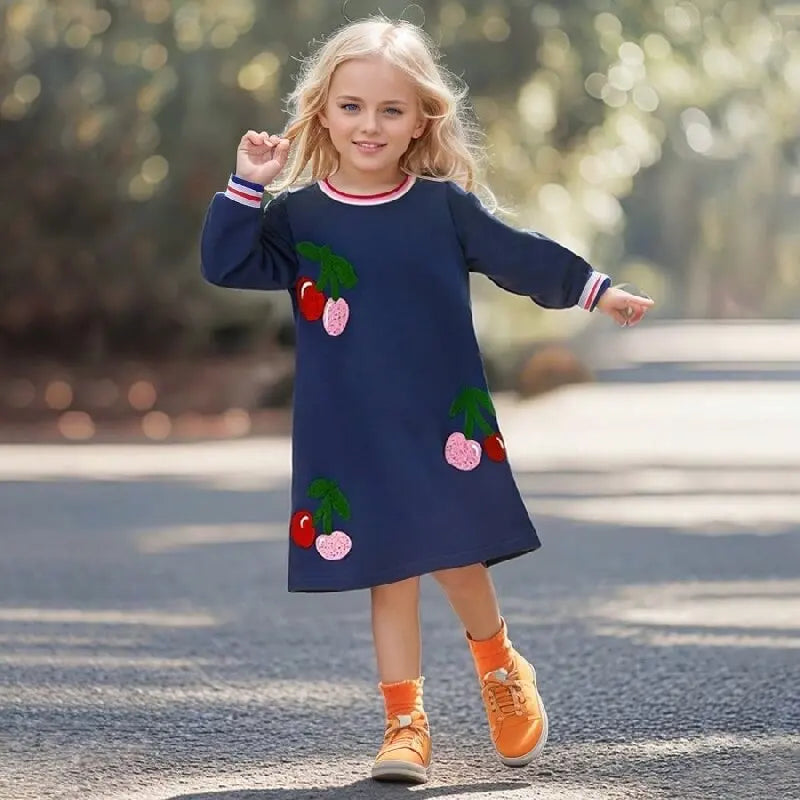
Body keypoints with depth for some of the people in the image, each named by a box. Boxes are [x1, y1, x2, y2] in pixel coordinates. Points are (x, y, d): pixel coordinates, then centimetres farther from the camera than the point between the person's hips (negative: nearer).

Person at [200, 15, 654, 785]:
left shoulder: (445, 205, 1)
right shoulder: (298, 216, 0)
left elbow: (521, 255, 10)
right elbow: (223, 263, -5)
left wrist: (597, 290, 13)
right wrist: (248, 186, -14)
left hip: (444, 426, 0)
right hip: (352, 440, 0)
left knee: (457, 562, 3)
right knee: (390, 576, 3)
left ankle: (502, 670, 31)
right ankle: (404, 722, 12)